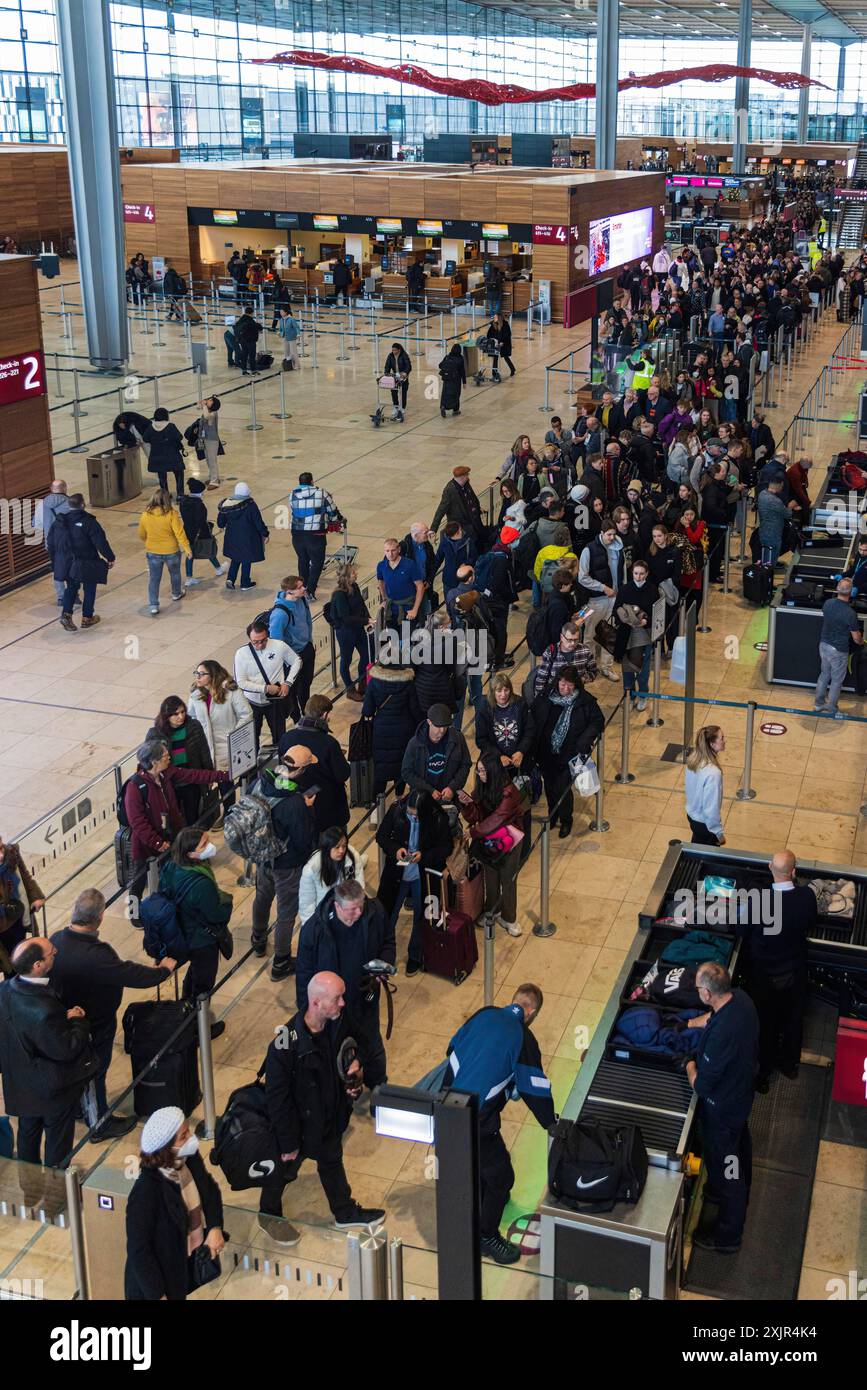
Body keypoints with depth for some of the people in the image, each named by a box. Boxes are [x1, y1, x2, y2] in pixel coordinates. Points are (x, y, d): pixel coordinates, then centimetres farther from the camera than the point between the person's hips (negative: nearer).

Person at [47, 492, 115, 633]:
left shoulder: (58, 522, 0)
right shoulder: (88, 522, -16)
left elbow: (51, 544, 8)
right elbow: (101, 542, -16)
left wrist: (55, 562, 21)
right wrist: (110, 557, -4)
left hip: (66, 564, 4)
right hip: (87, 564, -4)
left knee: (71, 588, 20)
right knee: (89, 589, 13)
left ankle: (66, 614, 3)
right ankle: (87, 618, 20)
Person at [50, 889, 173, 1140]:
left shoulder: (56, 939, -15)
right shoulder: (95, 955, -40)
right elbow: (132, 975, -31)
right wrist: (163, 969, -12)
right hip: (94, 1027, -7)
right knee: (95, 1072, 15)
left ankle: (82, 1106, 53)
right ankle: (99, 1124, 36)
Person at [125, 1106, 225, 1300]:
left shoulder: (191, 1159, -15)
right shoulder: (146, 1192, -34)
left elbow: (210, 1189, 7)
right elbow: (138, 1251, -25)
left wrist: (215, 1228, -7)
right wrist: (157, 1296, -18)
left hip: (194, 1260, 6)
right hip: (159, 1274, -6)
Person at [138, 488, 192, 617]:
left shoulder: (145, 515, -7)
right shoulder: (171, 514, -17)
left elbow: (141, 535, 5)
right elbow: (179, 532, -23)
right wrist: (187, 548, -20)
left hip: (152, 552, 1)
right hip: (171, 551, -1)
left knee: (154, 578, 9)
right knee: (175, 573, 24)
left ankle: (153, 605, 3)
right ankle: (176, 594, 46)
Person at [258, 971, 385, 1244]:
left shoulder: (338, 1023, -18)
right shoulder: (287, 1043, -37)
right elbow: (277, 1097, -26)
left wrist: (354, 1067, -16)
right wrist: (287, 1143, -17)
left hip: (331, 1116, 6)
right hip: (297, 1122, -6)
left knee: (332, 1161, 29)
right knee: (284, 1169, 21)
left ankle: (345, 1213, 54)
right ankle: (269, 1215, 50)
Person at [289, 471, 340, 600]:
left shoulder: (292, 495, 2)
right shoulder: (321, 493, -6)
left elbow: (293, 512, 13)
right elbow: (333, 512, 3)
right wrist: (340, 518, 25)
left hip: (297, 534, 4)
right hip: (315, 535, -4)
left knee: (303, 560, 22)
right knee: (317, 562, 8)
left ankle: (303, 587, 33)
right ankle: (310, 590, -1)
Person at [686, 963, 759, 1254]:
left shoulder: (721, 1034, -43)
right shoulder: (740, 998, -18)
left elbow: (702, 1086, -31)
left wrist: (690, 1066, -13)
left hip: (723, 1107, -8)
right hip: (743, 1091, 8)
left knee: (723, 1164, 14)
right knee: (740, 1148, 32)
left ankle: (727, 1236, 35)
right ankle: (739, 1195, 60)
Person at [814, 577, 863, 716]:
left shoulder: (827, 603, -10)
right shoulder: (850, 614, -27)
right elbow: (856, 638, -15)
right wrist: (861, 642, 8)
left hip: (824, 645, 6)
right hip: (838, 651, -6)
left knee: (824, 675, 23)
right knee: (836, 681, 13)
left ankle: (818, 704, 33)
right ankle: (831, 709, 25)